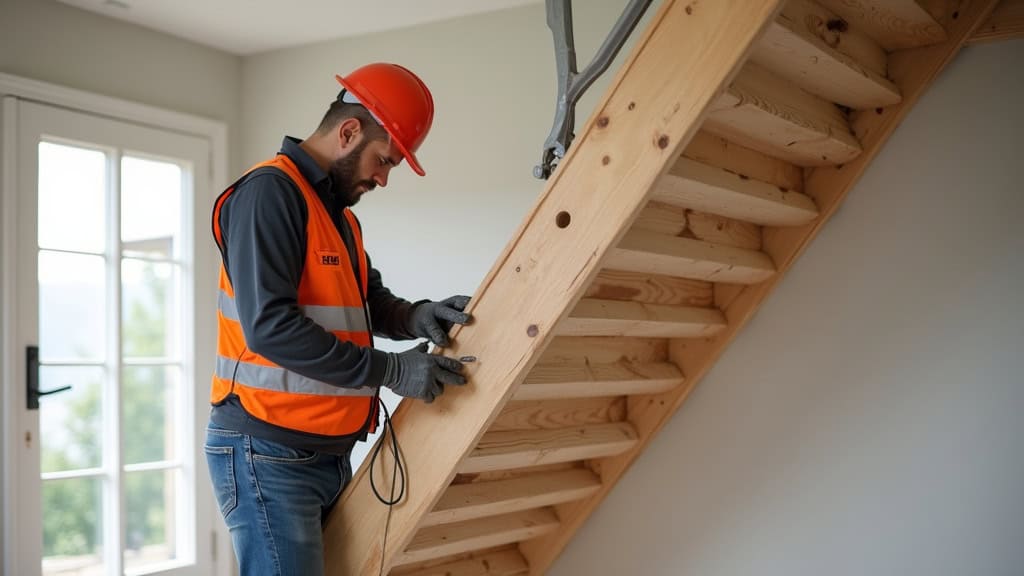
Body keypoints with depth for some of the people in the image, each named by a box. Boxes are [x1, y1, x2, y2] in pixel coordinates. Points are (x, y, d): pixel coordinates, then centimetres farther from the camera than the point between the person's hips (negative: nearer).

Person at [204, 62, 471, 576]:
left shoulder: (340, 214, 17)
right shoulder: (270, 191, -14)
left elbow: (368, 299, 19)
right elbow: (269, 325, -24)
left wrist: (413, 316, -5)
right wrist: (391, 370, -20)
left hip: (328, 452, 9)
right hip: (268, 453, -9)